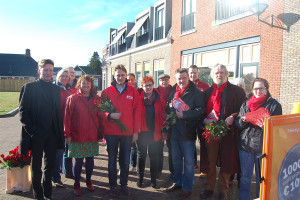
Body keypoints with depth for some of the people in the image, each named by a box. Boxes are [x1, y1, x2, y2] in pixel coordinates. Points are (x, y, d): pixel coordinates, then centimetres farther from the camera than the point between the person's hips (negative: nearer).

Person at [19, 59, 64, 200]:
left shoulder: (56, 89, 10)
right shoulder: (29, 87, -3)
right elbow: (23, 111, -6)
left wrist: (60, 132, 4)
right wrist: (31, 130, -14)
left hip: (52, 134, 4)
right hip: (36, 135, -4)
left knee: (50, 164, 14)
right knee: (36, 166, 11)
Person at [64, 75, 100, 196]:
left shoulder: (96, 99, 6)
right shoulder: (73, 98, -3)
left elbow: (100, 115, 10)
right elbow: (67, 117, -5)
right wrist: (67, 134, -8)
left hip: (92, 135, 3)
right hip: (77, 135, -3)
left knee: (90, 159, 13)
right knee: (78, 160, 5)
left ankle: (88, 181, 31)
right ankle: (77, 184, 23)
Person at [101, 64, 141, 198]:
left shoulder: (133, 92, 3)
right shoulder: (107, 92, 3)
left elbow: (137, 112, 2)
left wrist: (136, 131, -1)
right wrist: (109, 115, -17)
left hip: (127, 132, 0)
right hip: (111, 132, 0)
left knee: (125, 161, 11)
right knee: (112, 161, 11)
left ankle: (124, 185, 28)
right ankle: (112, 186, 27)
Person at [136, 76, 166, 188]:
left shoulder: (159, 98, 0)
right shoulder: (138, 98, -3)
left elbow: (163, 115, 0)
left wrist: (163, 131, -3)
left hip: (155, 132, 1)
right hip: (141, 131, 0)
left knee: (154, 156, 9)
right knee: (141, 155, 13)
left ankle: (153, 179, 25)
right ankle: (140, 178, 28)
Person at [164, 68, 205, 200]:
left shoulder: (196, 93, -7)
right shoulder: (173, 94, 13)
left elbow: (201, 110, -16)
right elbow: (168, 111, 20)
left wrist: (184, 115, -20)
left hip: (188, 134, -6)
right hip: (174, 132, 6)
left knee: (188, 162, 5)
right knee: (176, 160, 18)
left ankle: (187, 188, 20)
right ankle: (177, 183, 35)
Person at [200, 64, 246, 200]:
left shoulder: (237, 91, 3)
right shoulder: (207, 92, 12)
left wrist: (232, 117, -14)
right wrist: (205, 120, -6)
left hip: (228, 131, -2)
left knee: (226, 162, 7)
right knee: (210, 161, 11)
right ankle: (209, 188, 26)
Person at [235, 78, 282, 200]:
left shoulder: (274, 105, 1)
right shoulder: (246, 104, 11)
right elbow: (238, 124, 10)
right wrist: (243, 121, -12)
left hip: (263, 146, -2)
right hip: (245, 144, 3)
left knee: (261, 178, 8)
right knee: (245, 177, 13)